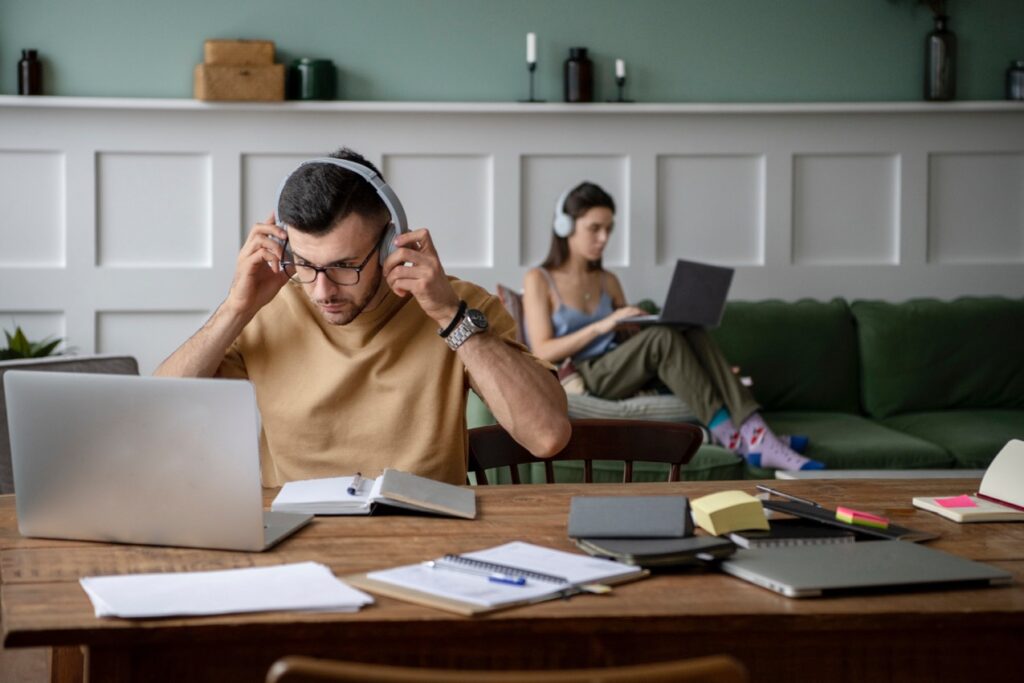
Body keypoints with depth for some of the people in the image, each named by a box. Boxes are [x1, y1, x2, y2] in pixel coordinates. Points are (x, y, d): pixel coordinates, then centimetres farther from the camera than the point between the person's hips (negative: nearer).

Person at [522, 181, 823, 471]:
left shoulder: (607, 281, 19)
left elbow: (633, 343, 17)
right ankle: (732, 439, -32)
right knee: (662, 338, -30)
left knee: (692, 333, -22)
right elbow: (543, 351, -9)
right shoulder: (539, 280, 1)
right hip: (577, 381, -6)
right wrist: (602, 326, -18)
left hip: (619, 372, 6)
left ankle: (757, 437, -35)